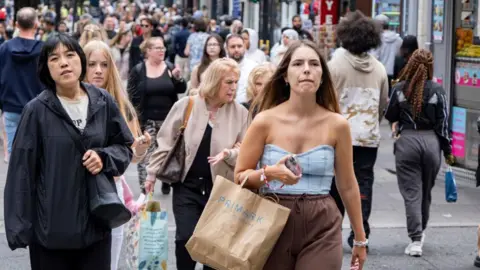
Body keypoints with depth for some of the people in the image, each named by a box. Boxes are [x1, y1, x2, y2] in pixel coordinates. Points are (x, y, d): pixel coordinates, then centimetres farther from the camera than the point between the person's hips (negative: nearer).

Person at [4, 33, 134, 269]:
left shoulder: (103, 102, 2)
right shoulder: (37, 110, -7)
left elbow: (124, 147, 14)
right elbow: (22, 171, -6)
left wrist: (104, 157, -8)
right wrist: (19, 227, -10)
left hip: (96, 221, 3)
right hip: (50, 226, -3)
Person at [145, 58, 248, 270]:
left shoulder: (240, 113, -1)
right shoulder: (185, 105, -4)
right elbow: (165, 143, 2)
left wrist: (230, 154, -20)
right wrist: (152, 174, 2)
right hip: (187, 185, -1)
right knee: (186, 238, -9)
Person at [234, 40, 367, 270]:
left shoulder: (337, 124, -1)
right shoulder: (265, 121, -4)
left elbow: (347, 186, 9)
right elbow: (239, 177, 2)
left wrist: (360, 238, 14)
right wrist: (268, 174, -18)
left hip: (322, 228, 0)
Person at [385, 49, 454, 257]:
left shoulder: (400, 89, -3)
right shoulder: (437, 90, -3)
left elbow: (390, 117, 7)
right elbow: (443, 123, -2)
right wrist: (447, 151, 5)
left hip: (407, 141, -1)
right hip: (431, 142, 1)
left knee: (411, 193, 0)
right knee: (426, 192, 18)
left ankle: (416, 240, -8)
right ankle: (420, 232, 33)